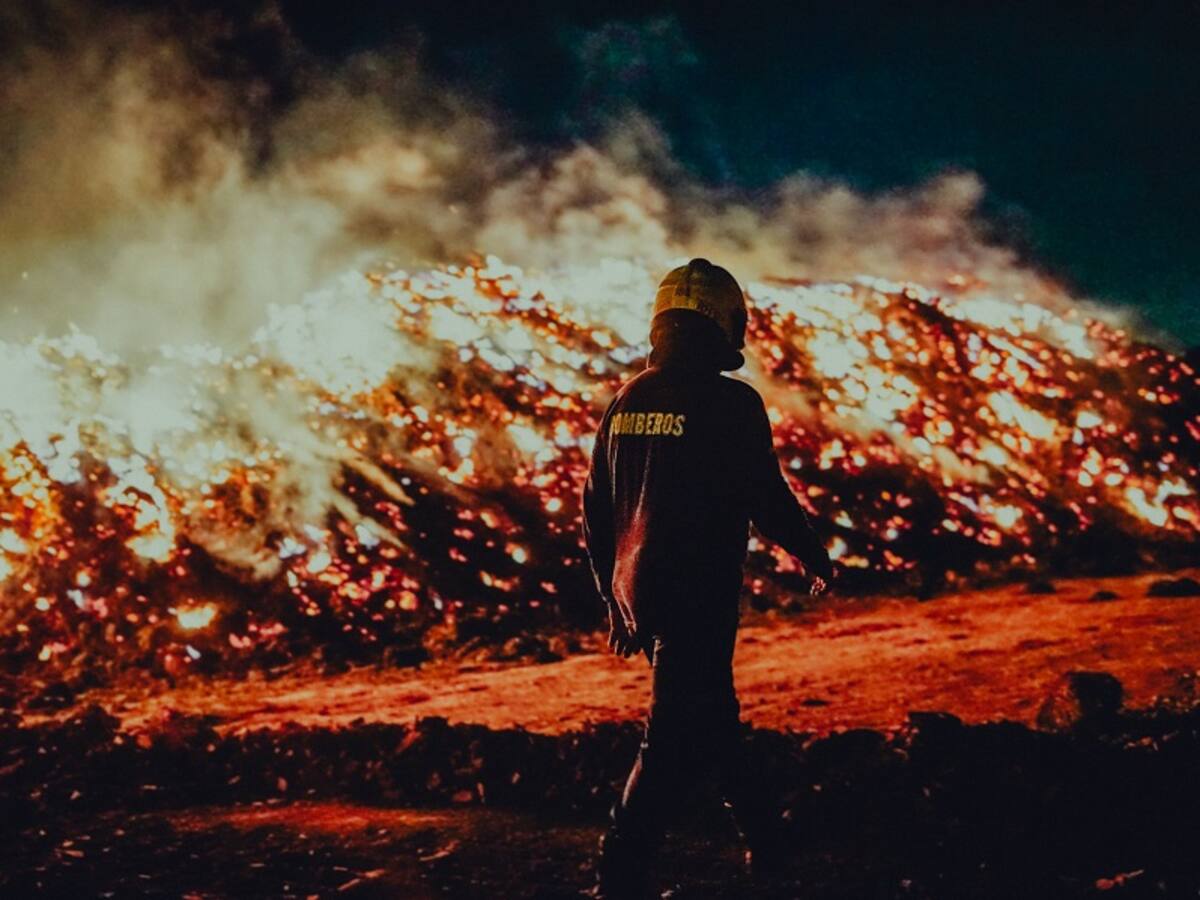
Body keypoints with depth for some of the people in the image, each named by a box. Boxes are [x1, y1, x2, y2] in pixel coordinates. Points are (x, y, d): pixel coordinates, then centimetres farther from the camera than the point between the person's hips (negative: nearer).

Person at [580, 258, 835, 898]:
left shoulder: (626, 401, 6)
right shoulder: (730, 403, -14)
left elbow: (597, 513, 11)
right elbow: (767, 498, -11)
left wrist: (616, 602, 20)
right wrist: (815, 559, 7)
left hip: (639, 596, 7)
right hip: (698, 598, -7)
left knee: (712, 717, 21)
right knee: (675, 742, -1)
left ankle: (766, 841, 36)